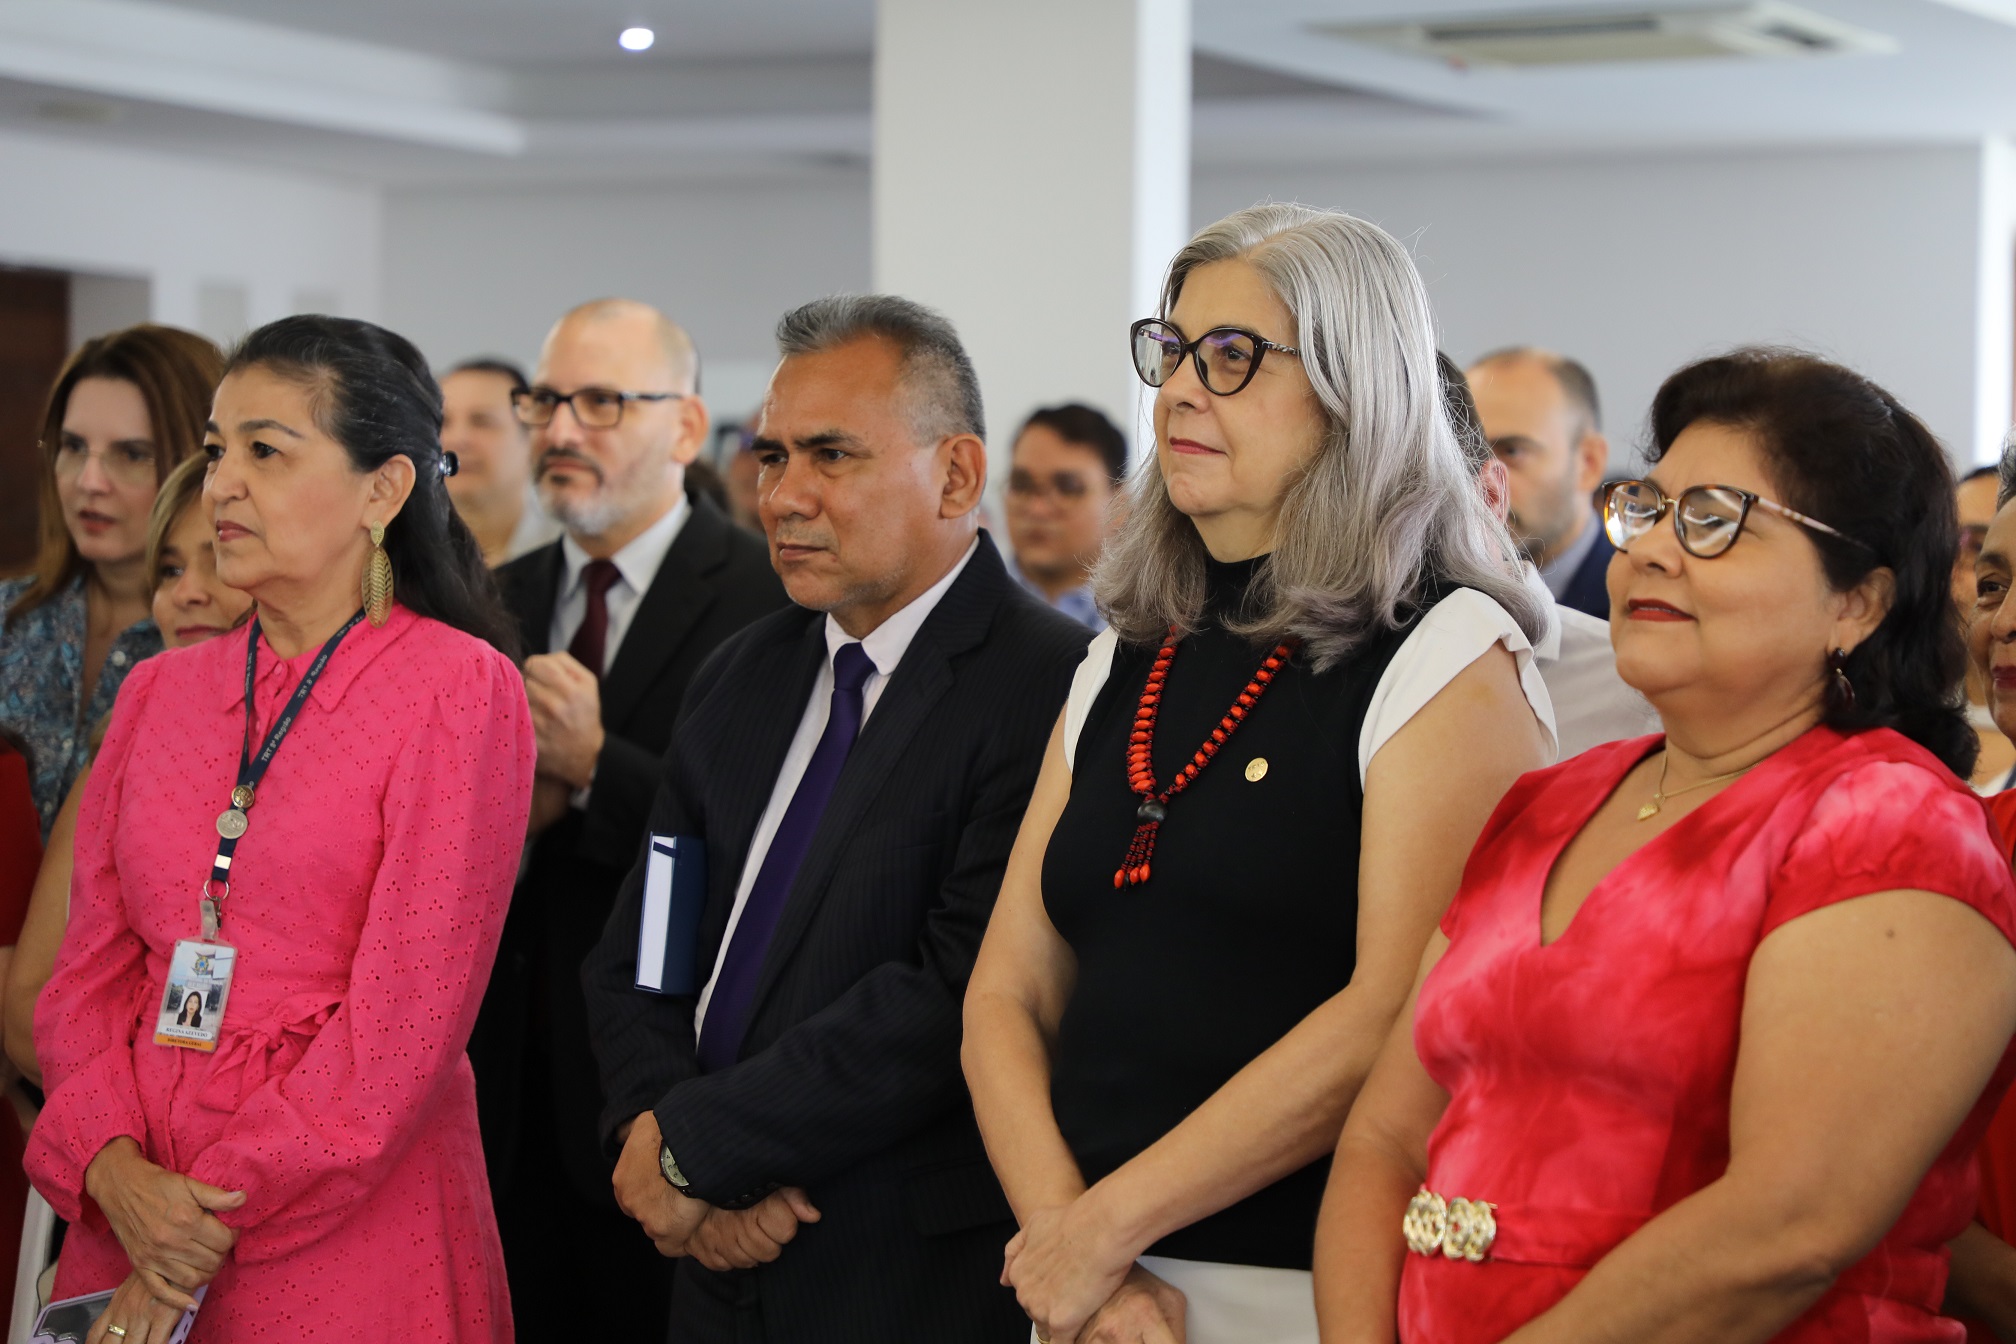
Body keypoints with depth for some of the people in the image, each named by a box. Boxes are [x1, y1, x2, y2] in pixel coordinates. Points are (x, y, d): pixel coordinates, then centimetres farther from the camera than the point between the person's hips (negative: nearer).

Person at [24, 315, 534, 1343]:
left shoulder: (459, 690, -8)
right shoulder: (159, 694, 9)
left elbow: (409, 1009, -12)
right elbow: (89, 969, 8)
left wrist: (218, 1223, -13)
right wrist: (114, 1170, -10)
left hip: (348, 1236, -5)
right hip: (129, 1224, 5)